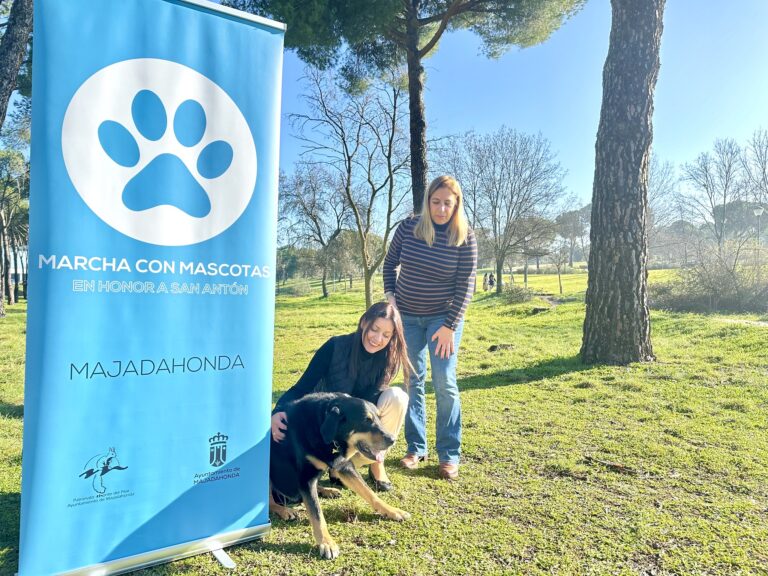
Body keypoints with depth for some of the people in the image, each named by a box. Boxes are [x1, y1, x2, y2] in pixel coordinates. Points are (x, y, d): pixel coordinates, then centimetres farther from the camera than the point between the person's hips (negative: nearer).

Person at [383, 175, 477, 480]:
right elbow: (390, 263, 8)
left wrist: (450, 326, -15)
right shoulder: (408, 228, -7)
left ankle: (449, 455, 7)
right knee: (413, 382, 7)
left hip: (443, 317, -2)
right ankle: (416, 448, 18)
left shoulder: (465, 238, -13)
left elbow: (465, 286, -12)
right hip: (407, 316, 3)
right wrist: (389, 294, -4)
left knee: (444, 383, -5)